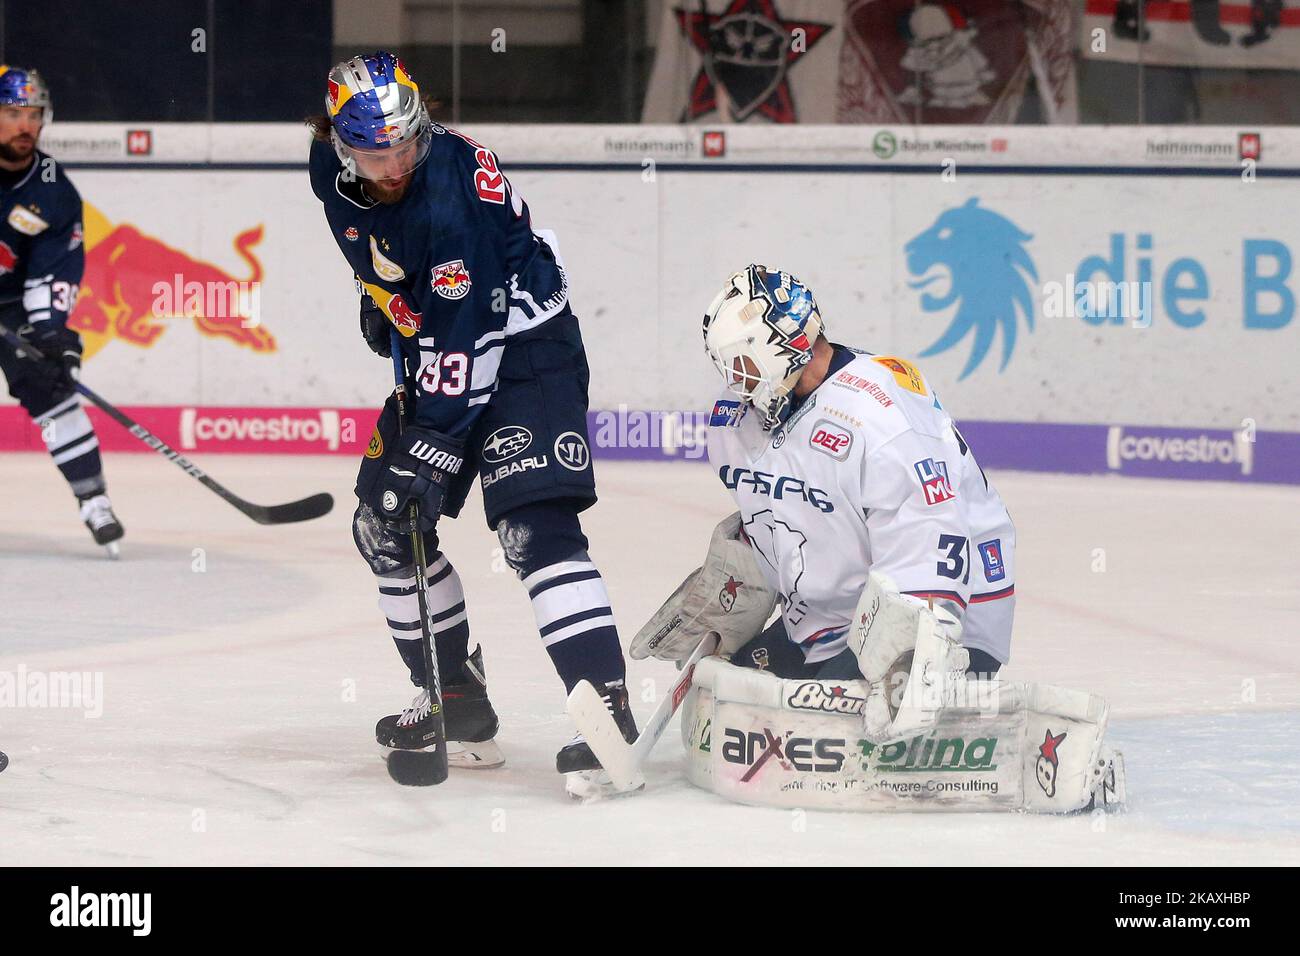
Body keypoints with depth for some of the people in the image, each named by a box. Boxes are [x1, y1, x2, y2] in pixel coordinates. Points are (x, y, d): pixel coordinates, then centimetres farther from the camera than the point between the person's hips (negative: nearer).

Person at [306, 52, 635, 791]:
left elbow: (464, 334, -29)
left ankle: (607, 713, -29)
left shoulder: (454, 188, -30)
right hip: (435, 352, 9)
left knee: (535, 528, -22)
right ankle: (459, 703, 20)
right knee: (385, 524, 9)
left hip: (524, 348, -9)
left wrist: (434, 446, -30)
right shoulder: (334, 171, -7)